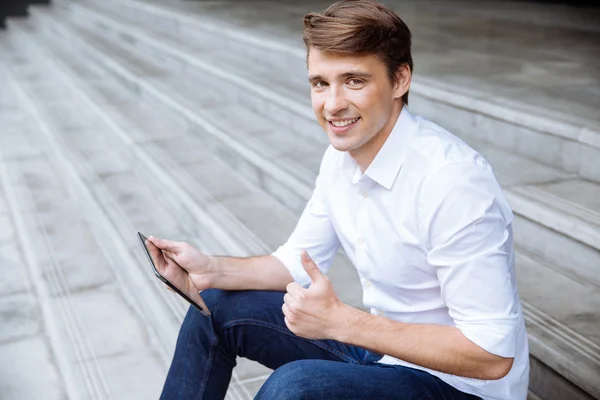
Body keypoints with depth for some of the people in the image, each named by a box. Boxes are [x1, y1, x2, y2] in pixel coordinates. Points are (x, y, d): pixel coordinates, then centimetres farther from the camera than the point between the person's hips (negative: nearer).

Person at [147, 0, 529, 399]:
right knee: (218, 306, 3)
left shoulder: (453, 180, -29)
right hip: (383, 338, 8)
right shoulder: (341, 156, -4)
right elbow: (300, 261, 9)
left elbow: (492, 354, -27)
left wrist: (341, 322, -28)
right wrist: (212, 270, -9)